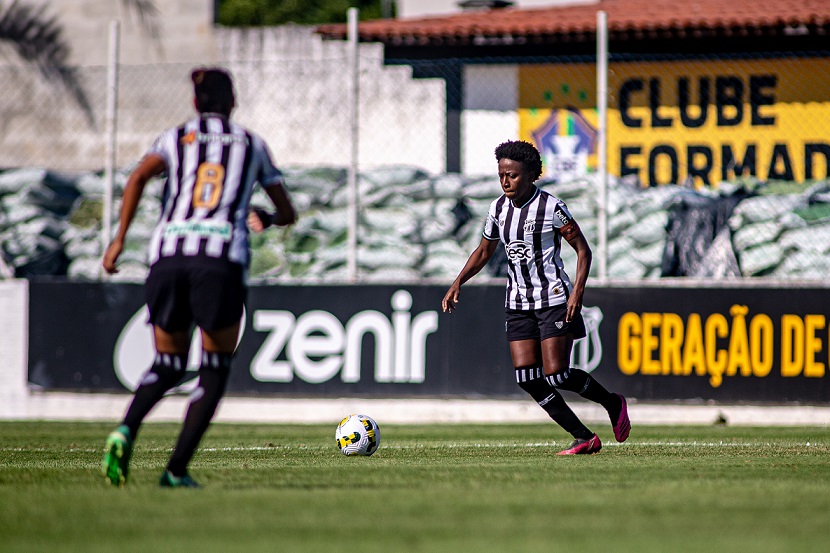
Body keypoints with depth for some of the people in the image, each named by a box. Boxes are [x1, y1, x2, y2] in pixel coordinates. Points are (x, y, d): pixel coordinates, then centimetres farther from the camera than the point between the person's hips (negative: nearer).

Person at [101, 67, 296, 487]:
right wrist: (266, 218, 48)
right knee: (215, 372, 10)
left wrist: (119, 239, -3)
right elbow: (288, 214, 26)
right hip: (222, 260, -2)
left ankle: (126, 430, -12)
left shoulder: (175, 138, 17)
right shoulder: (252, 146, 20)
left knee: (167, 366, 17)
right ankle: (176, 470, -4)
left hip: (167, 254, 2)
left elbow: (139, 176, -4)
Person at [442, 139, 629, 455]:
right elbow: (483, 252, 19)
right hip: (518, 303, 6)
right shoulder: (499, 208, 6)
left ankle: (613, 403, 16)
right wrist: (458, 283, 6)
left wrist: (578, 290, -20)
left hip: (554, 299, -6)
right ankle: (584, 438, 2)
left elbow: (583, 250, -8)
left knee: (556, 376, -13)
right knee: (526, 377, -6)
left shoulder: (551, 207, -12)